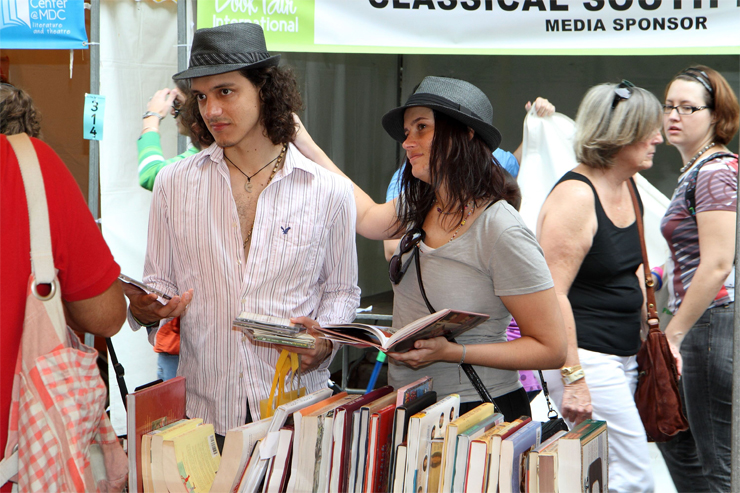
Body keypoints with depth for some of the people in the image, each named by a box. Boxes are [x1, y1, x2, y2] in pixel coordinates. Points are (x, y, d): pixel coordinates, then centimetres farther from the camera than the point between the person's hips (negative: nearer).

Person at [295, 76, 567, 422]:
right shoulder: (420, 210, 6)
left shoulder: (501, 233, -18)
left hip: (478, 411, -7)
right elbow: (367, 217, 31)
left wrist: (451, 352, -23)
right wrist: (306, 146, 32)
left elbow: (551, 348, -16)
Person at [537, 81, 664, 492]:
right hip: (585, 357, -9)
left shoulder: (626, 189, 12)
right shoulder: (575, 196, -17)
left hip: (624, 357, 9)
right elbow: (552, 294, -21)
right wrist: (572, 378, -24)